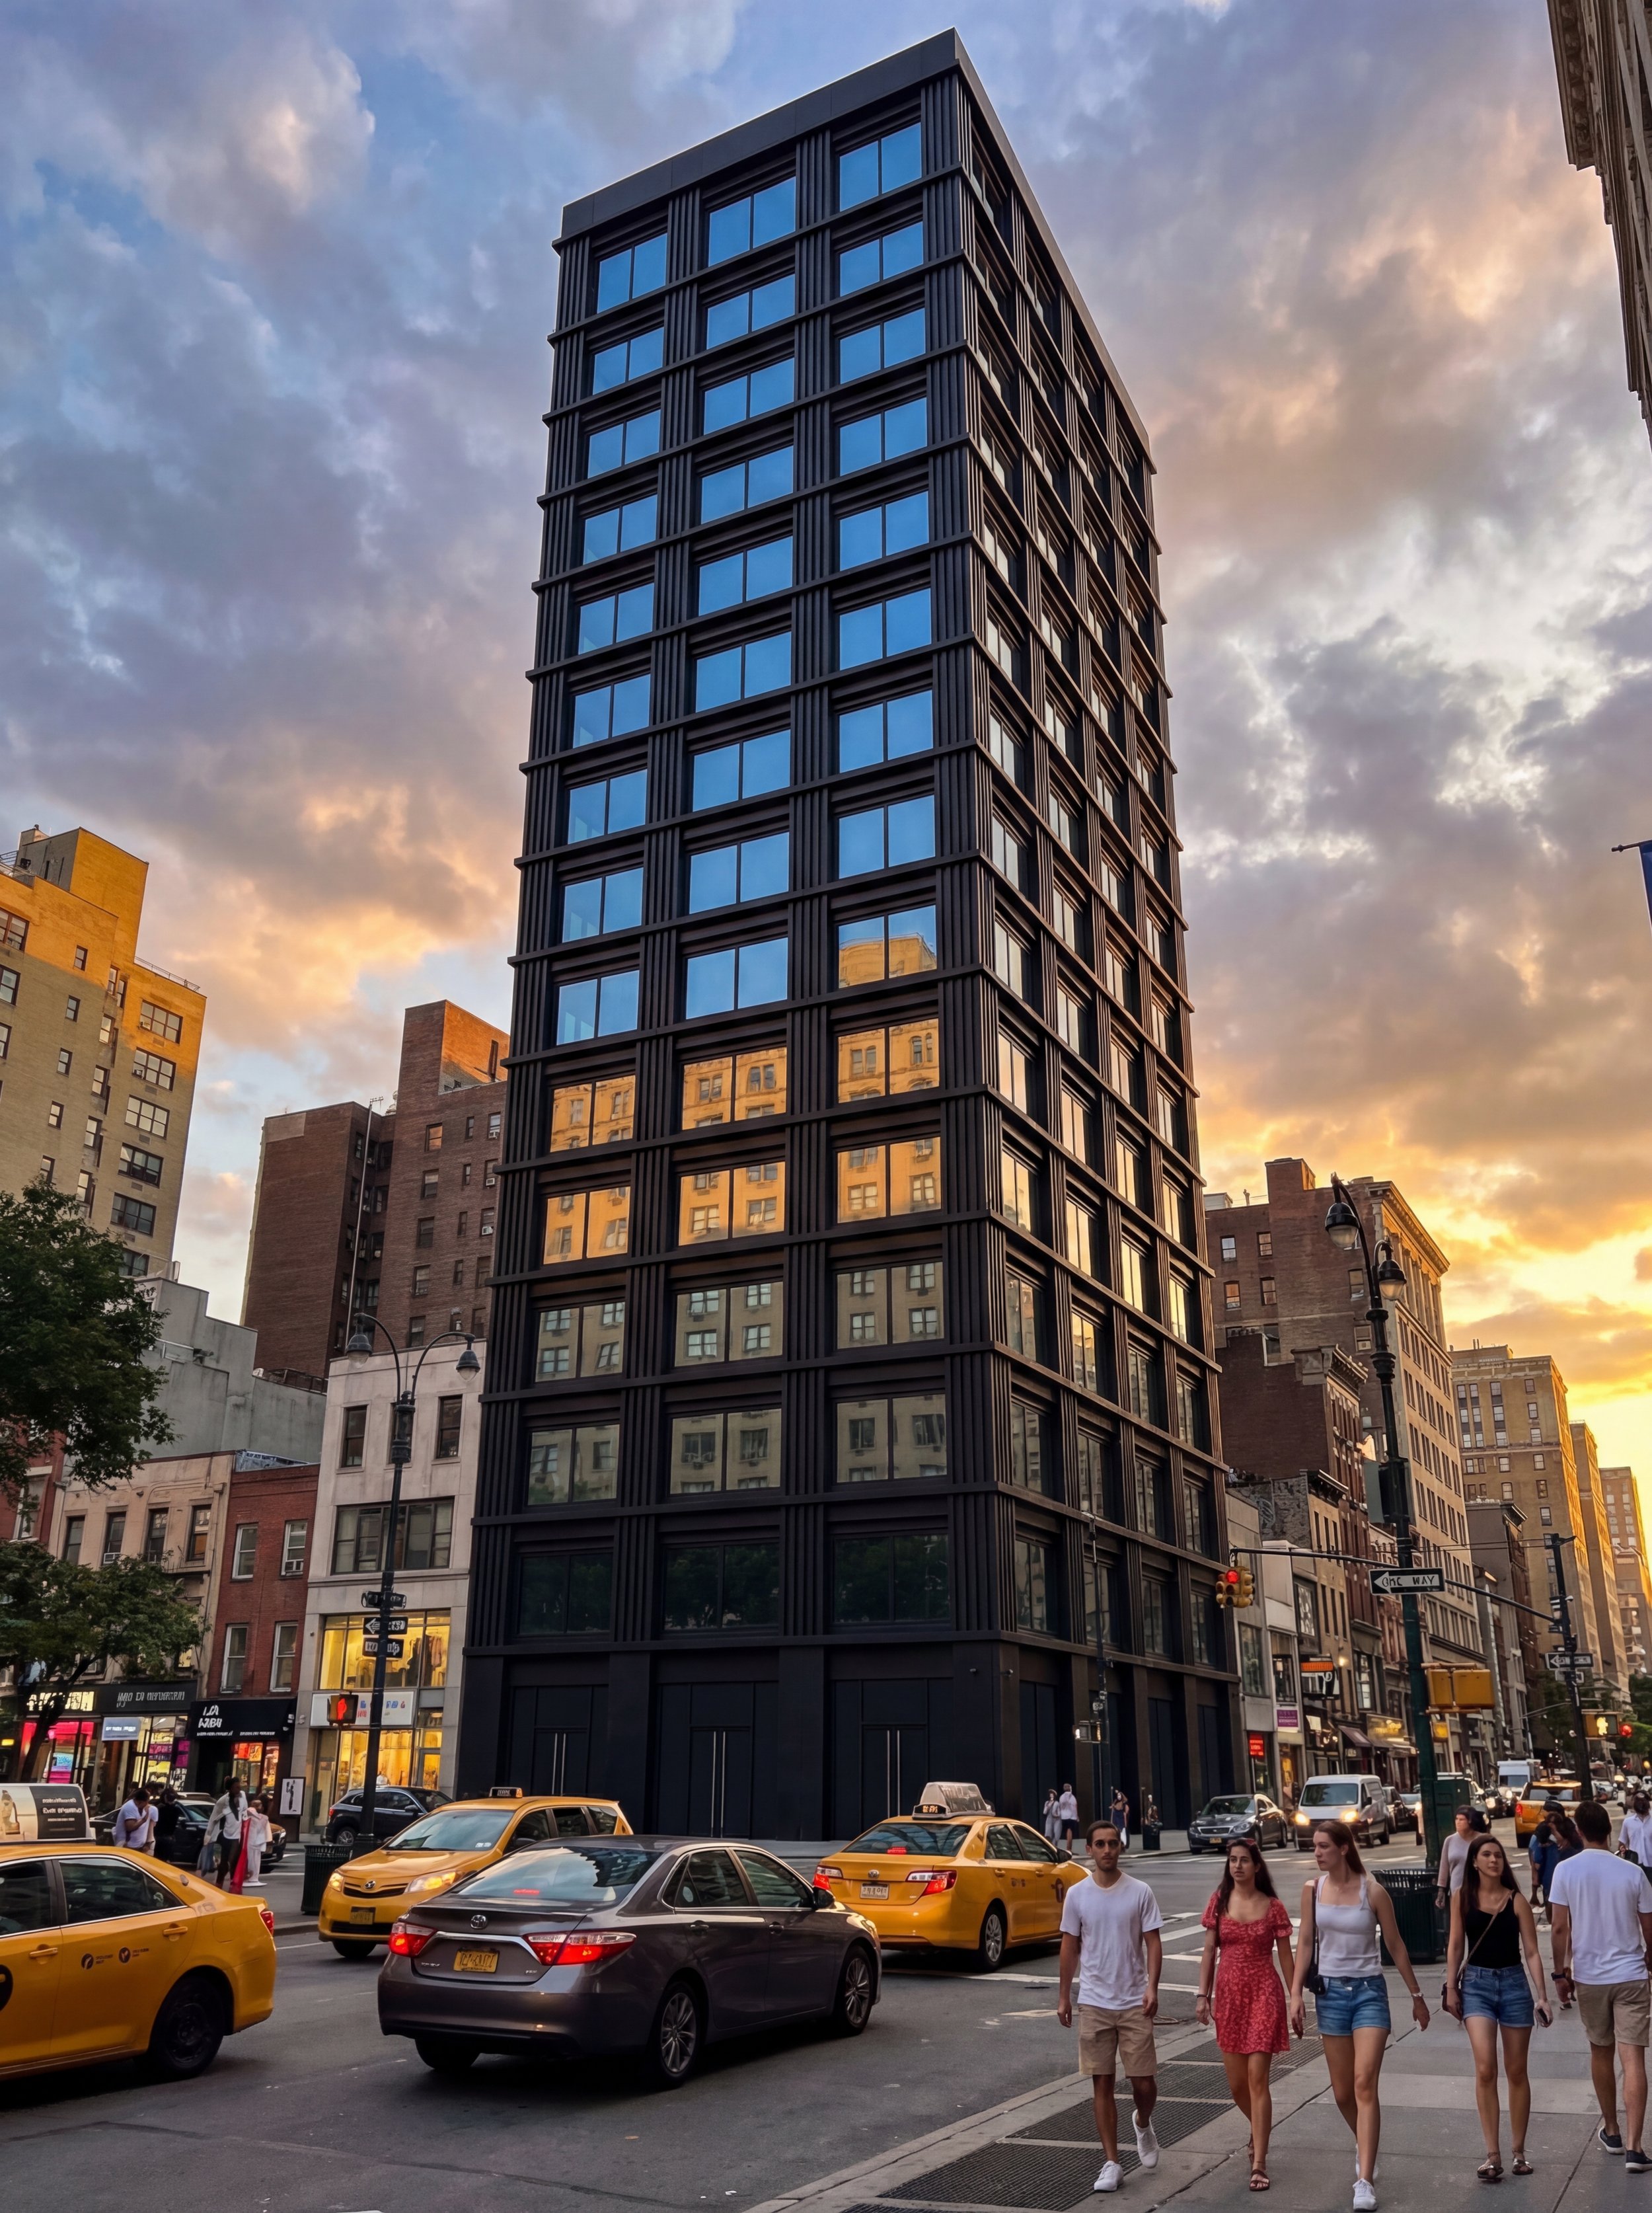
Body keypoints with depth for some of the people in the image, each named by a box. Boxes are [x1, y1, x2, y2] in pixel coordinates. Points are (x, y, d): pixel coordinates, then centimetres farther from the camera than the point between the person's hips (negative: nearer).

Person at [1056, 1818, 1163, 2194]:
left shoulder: (1140, 1892, -4)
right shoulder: (1077, 1895, 0)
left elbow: (1153, 1943, -2)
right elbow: (1070, 1948, 7)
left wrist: (1152, 1987, -15)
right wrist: (1064, 1997, 7)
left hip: (1135, 2004, -1)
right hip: (1093, 2004, 1)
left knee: (1144, 2083, 2)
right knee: (1102, 2084, 4)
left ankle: (1143, 2124, 35)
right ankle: (1111, 2163, 14)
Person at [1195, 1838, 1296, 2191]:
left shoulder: (1272, 1907, -3)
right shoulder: (1219, 1901, 2)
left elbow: (1285, 1957, 2)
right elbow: (1209, 1952, 4)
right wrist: (1203, 1995, -1)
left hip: (1264, 1993, -3)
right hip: (1229, 1994, 3)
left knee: (1257, 2078, -9)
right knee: (1236, 2083, 11)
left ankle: (1259, 2163, -2)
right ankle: (1261, 2130, 41)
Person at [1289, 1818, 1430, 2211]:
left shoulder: (1373, 1891, -10)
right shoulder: (1312, 1890, -1)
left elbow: (1396, 1946, 1)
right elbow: (1305, 1943, 4)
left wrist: (1416, 1995, 8)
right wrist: (1296, 1994, -2)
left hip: (1369, 1991, -3)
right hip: (1331, 1991, 3)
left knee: (1365, 2085, -14)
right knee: (1342, 2091, 11)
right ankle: (1364, 2144, 41)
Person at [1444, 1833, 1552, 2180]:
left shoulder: (1516, 1900, -2)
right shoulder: (1462, 1898, -1)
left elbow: (1531, 1951, -1)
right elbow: (1456, 1946, 5)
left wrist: (1543, 1996, -7)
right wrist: (1451, 1989, 1)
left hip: (1514, 1983, 1)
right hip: (1477, 1983, -1)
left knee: (1517, 2072, 10)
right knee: (1485, 2069, -13)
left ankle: (1518, 2150, 25)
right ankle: (1492, 2154, -7)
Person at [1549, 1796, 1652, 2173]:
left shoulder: (1566, 1871, -6)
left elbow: (1560, 1928, -7)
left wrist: (1560, 1972, 4)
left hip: (1589, 1977, 1)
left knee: (1600, 2053, 18)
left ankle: (1611, 2131, 30)